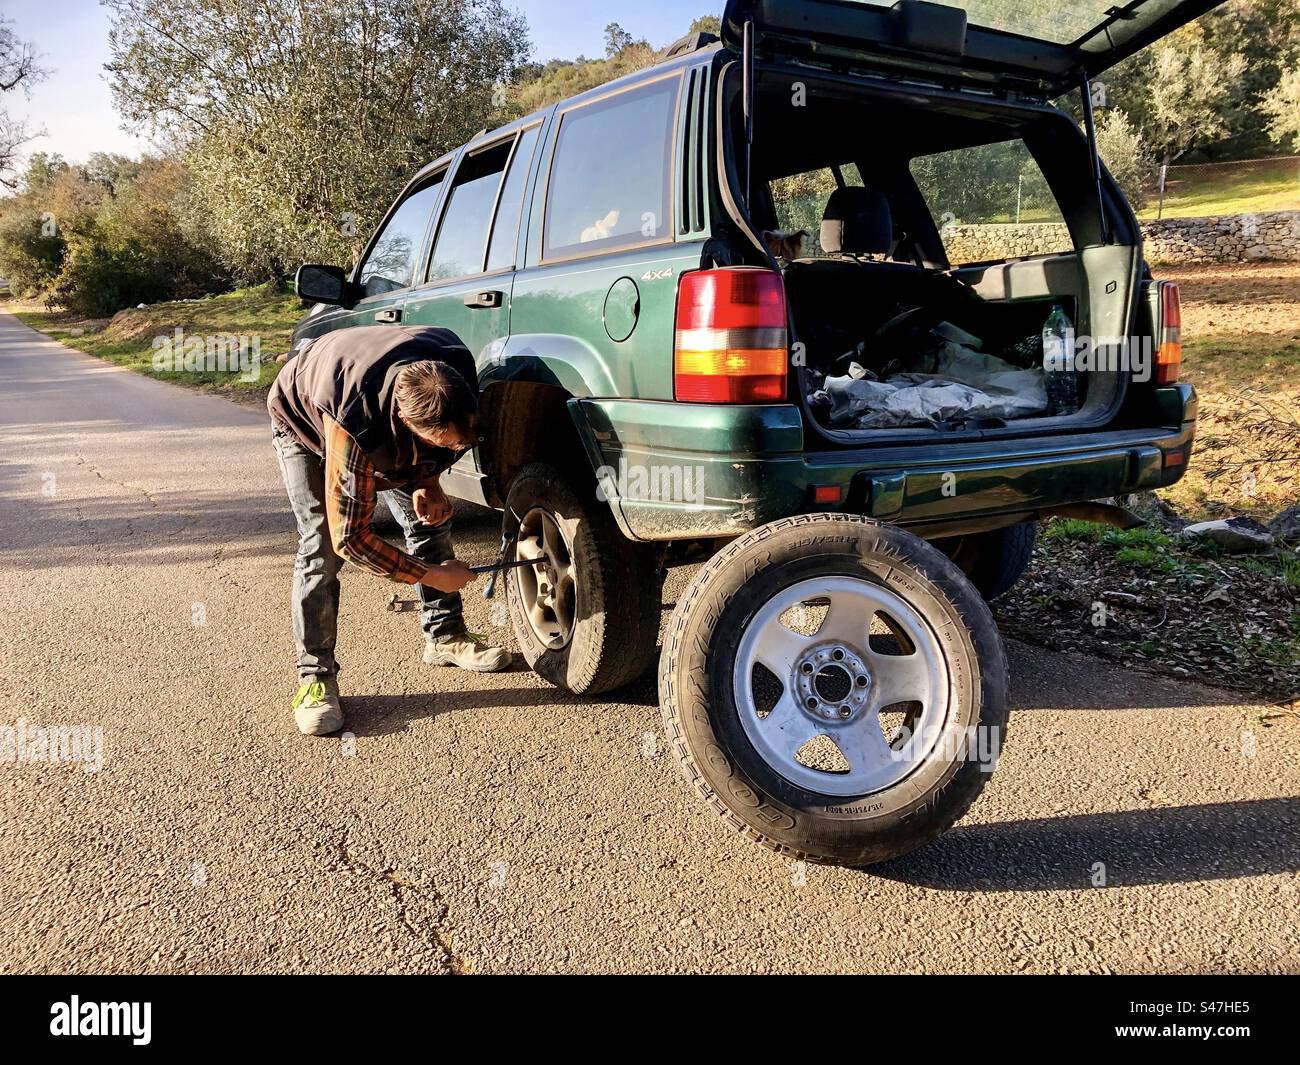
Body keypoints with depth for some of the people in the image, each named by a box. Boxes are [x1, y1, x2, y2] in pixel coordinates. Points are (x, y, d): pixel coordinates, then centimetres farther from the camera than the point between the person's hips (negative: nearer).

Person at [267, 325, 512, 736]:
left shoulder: (458, 367, -33)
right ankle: (315, 676, -7)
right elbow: (350, 537, -36)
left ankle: (445, 635, 14)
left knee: (430, 518, -1)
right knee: (322, 543, -17)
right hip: (303, 421, -5)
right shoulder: (355, 431, -47)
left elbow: (452, 424, -6)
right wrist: (430, 575, -27)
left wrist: (429, 482, -18)